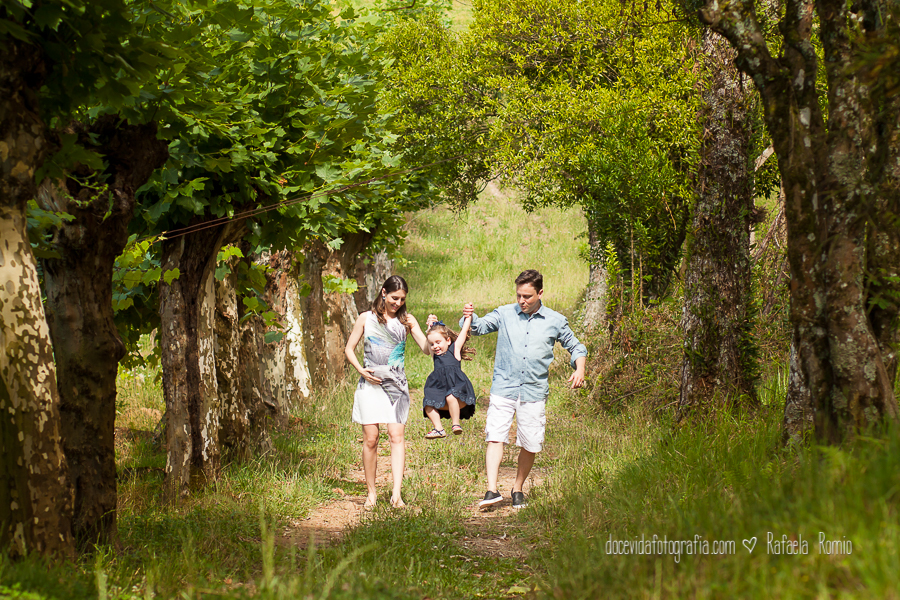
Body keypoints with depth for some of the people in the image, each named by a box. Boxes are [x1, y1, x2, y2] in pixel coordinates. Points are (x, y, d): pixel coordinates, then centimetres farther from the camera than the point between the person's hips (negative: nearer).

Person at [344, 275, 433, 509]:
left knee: (397, 436, -12)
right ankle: (371, 493, 10)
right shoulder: (366, 319, 6)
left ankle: (396, 494, -19)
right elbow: (349, 349, 11)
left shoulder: (406, 320, 8)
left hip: (396, 384, 0)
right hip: (371, 384, 0)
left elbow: (427, 349, 0)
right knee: (370, 439, -1)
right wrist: (361, 370, -6)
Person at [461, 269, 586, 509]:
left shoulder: (555, 321, 7)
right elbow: (480, 327, 6)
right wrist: (469, 318, -17)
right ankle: (491, 490, -19)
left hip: (534, 391, 1)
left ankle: (518, 490, 23)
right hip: (504, 388, -1)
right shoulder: (504, 314, 7)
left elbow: (575, 346, 18)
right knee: (495, 437, -15)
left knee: (530, 445, 4)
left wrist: (579, 369, 0)